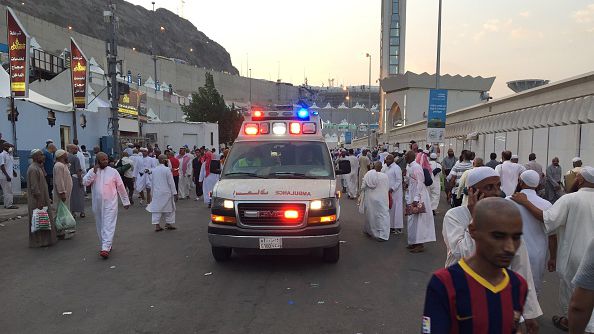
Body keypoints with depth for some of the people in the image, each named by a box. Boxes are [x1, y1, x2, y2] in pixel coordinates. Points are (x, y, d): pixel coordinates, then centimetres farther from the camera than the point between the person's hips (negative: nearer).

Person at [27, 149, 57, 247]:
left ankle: (44, 239, 24)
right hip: (36, 200, -10)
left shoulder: (39, 167, 13)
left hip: (42, 198, 10)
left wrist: (47, 198, 20)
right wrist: (39, 200, -22)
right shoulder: (33, 169, -18)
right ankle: (38, 242, 7)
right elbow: (34, 187, -22)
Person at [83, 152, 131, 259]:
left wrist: (126, 201, 5)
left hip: (110, 203, -3)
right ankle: (106, 245, 27)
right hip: (97, 203, 4)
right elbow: (85, 182, -10)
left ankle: (105, 248, -15)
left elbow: (121, 187, 3)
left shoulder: (113, 172, -1)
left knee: (109, 226, -10)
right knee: (100, 226, 12)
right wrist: (94, 172, -16)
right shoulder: (92, 171, 6)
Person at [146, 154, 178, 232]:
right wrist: (175, 193, -9)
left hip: (156, 193, 5)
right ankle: (168, 224, 16)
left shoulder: (154, 170, 5)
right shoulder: (167, 169, -13)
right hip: (166, 193, -5)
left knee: (156, 208, 7)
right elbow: (171, 182, -13)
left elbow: (153, 182, 11)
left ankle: (157, 225, 4)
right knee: (169, 208, 10)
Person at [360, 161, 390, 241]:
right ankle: (382, 234, -2)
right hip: (380, 199, -3)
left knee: (370, 215, 19)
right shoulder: (384, 176, -12)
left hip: (369, 199, 4)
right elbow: (387, 189, -4)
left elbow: (363, 188, -1)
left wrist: (361, 197, 13)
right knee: (382, 216, 2)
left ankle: (368, 230, 36)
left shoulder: (367, 175, -6)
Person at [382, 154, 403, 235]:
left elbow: (399, 181, -15)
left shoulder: (396, 168, -12)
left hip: (395, 192, -8)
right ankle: (391, 226, 18)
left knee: (395, 209, -2)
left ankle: (398, 228, 6)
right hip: (387, 192, 8)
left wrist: (392, 189, -19)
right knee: (389, 209, 10)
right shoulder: (385, 167, 12)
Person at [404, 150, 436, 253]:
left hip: (418, 197, -9)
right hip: (411, 196, 9)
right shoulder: (409, 167, 10)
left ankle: (420, 245, 5)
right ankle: (414, 242, 23)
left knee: (417, 219, -3)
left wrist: (416, 198, -24)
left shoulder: (416, 167, -17)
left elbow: (420, 183, -21)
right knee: (412, 219, 13)